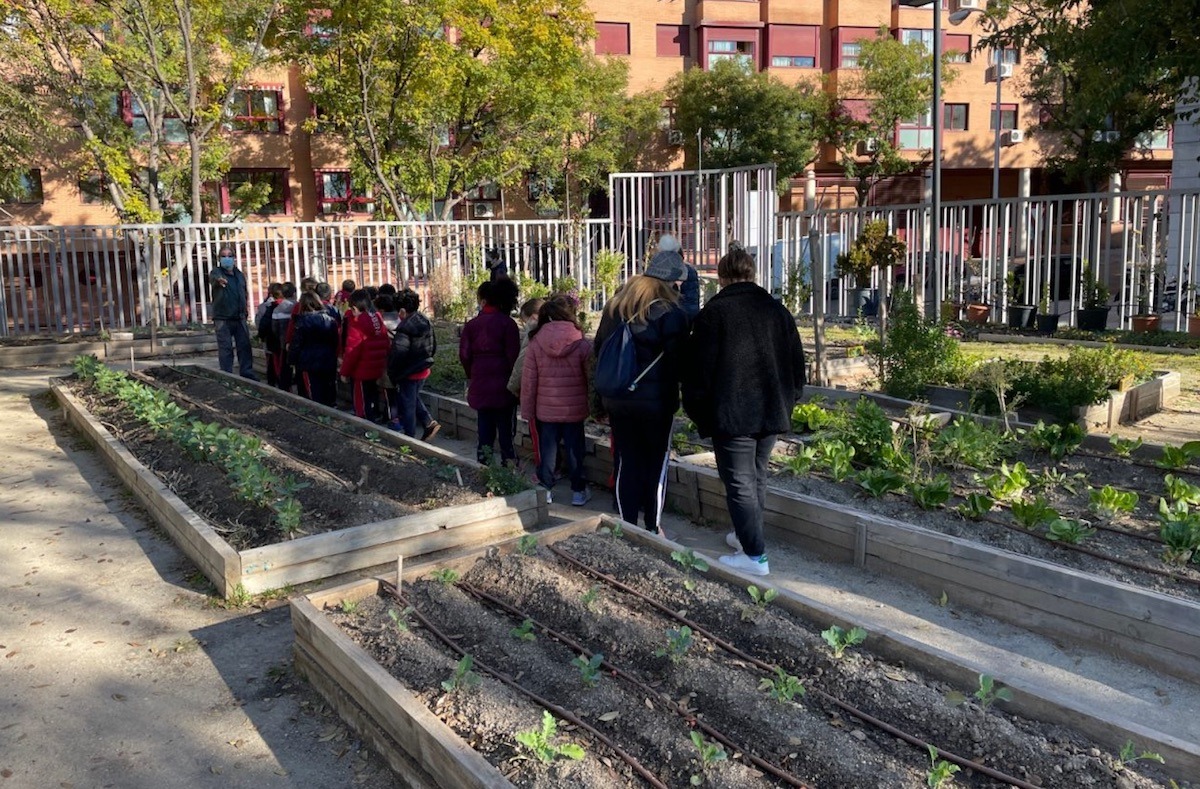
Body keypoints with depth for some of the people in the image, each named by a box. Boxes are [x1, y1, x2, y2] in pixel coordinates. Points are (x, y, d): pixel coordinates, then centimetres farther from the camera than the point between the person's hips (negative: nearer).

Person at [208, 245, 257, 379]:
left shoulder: (239, 274, 13)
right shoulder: (216, 272, -4)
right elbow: (213, 277, -30)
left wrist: (247, 306, 19)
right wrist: (219, 279, -53)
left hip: (240, 317, 5)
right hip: (223, 318, -5)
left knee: (245, 346, 7)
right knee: (225, 348, -3)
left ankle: (247, 373, 15)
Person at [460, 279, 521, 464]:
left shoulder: (471, 325, 2)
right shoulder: (508, 323, -7)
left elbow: (464, 355, 1)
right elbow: (513, 356, -10)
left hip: (480, 386, 3)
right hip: (503, 386, -3)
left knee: (485, 430, 12)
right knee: (506, 431, 3)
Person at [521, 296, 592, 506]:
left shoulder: (536, 343, -5)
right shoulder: (582, 344, -10)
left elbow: (528, 380, -2)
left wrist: (527, 410, 6)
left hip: (545, 410, 1)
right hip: (574, 410, -1)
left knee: (547, 449, 12)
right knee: (574, 449, 10)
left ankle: (546, 490, 19)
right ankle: (578, 491, 20)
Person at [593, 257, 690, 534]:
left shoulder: (615, 305, 6)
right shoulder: (671, 313, -13)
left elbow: (599, 347, 13)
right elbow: (679, 360, -12)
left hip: (617, 399, 5)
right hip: (656, 400, -5)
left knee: (626, 462, 12)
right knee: (657, 463, 8)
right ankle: (652, 527, 13)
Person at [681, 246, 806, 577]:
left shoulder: (713, 313, -8)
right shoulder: (778, 310, 8)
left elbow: (699, 369, -9)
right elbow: (797, 365, 12)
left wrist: (698, 412, 3)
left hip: (732, 414, -6)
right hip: (772, 412, 6)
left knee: (739, 483, 0)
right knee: (757, 477, 19)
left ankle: (755, 555, -1)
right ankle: (747, 535, 33)